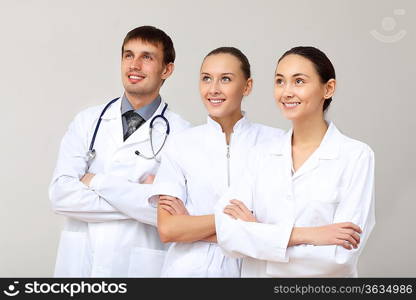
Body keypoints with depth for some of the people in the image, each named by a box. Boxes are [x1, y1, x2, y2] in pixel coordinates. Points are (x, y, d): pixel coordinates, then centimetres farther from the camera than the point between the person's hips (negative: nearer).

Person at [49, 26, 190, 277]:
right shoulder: (88, 121, 3)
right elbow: (61, 194, -7)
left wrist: (97, 181, -13)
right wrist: (138, 197, -15)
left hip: (139, 266, -2)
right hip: (79, 262, 3)